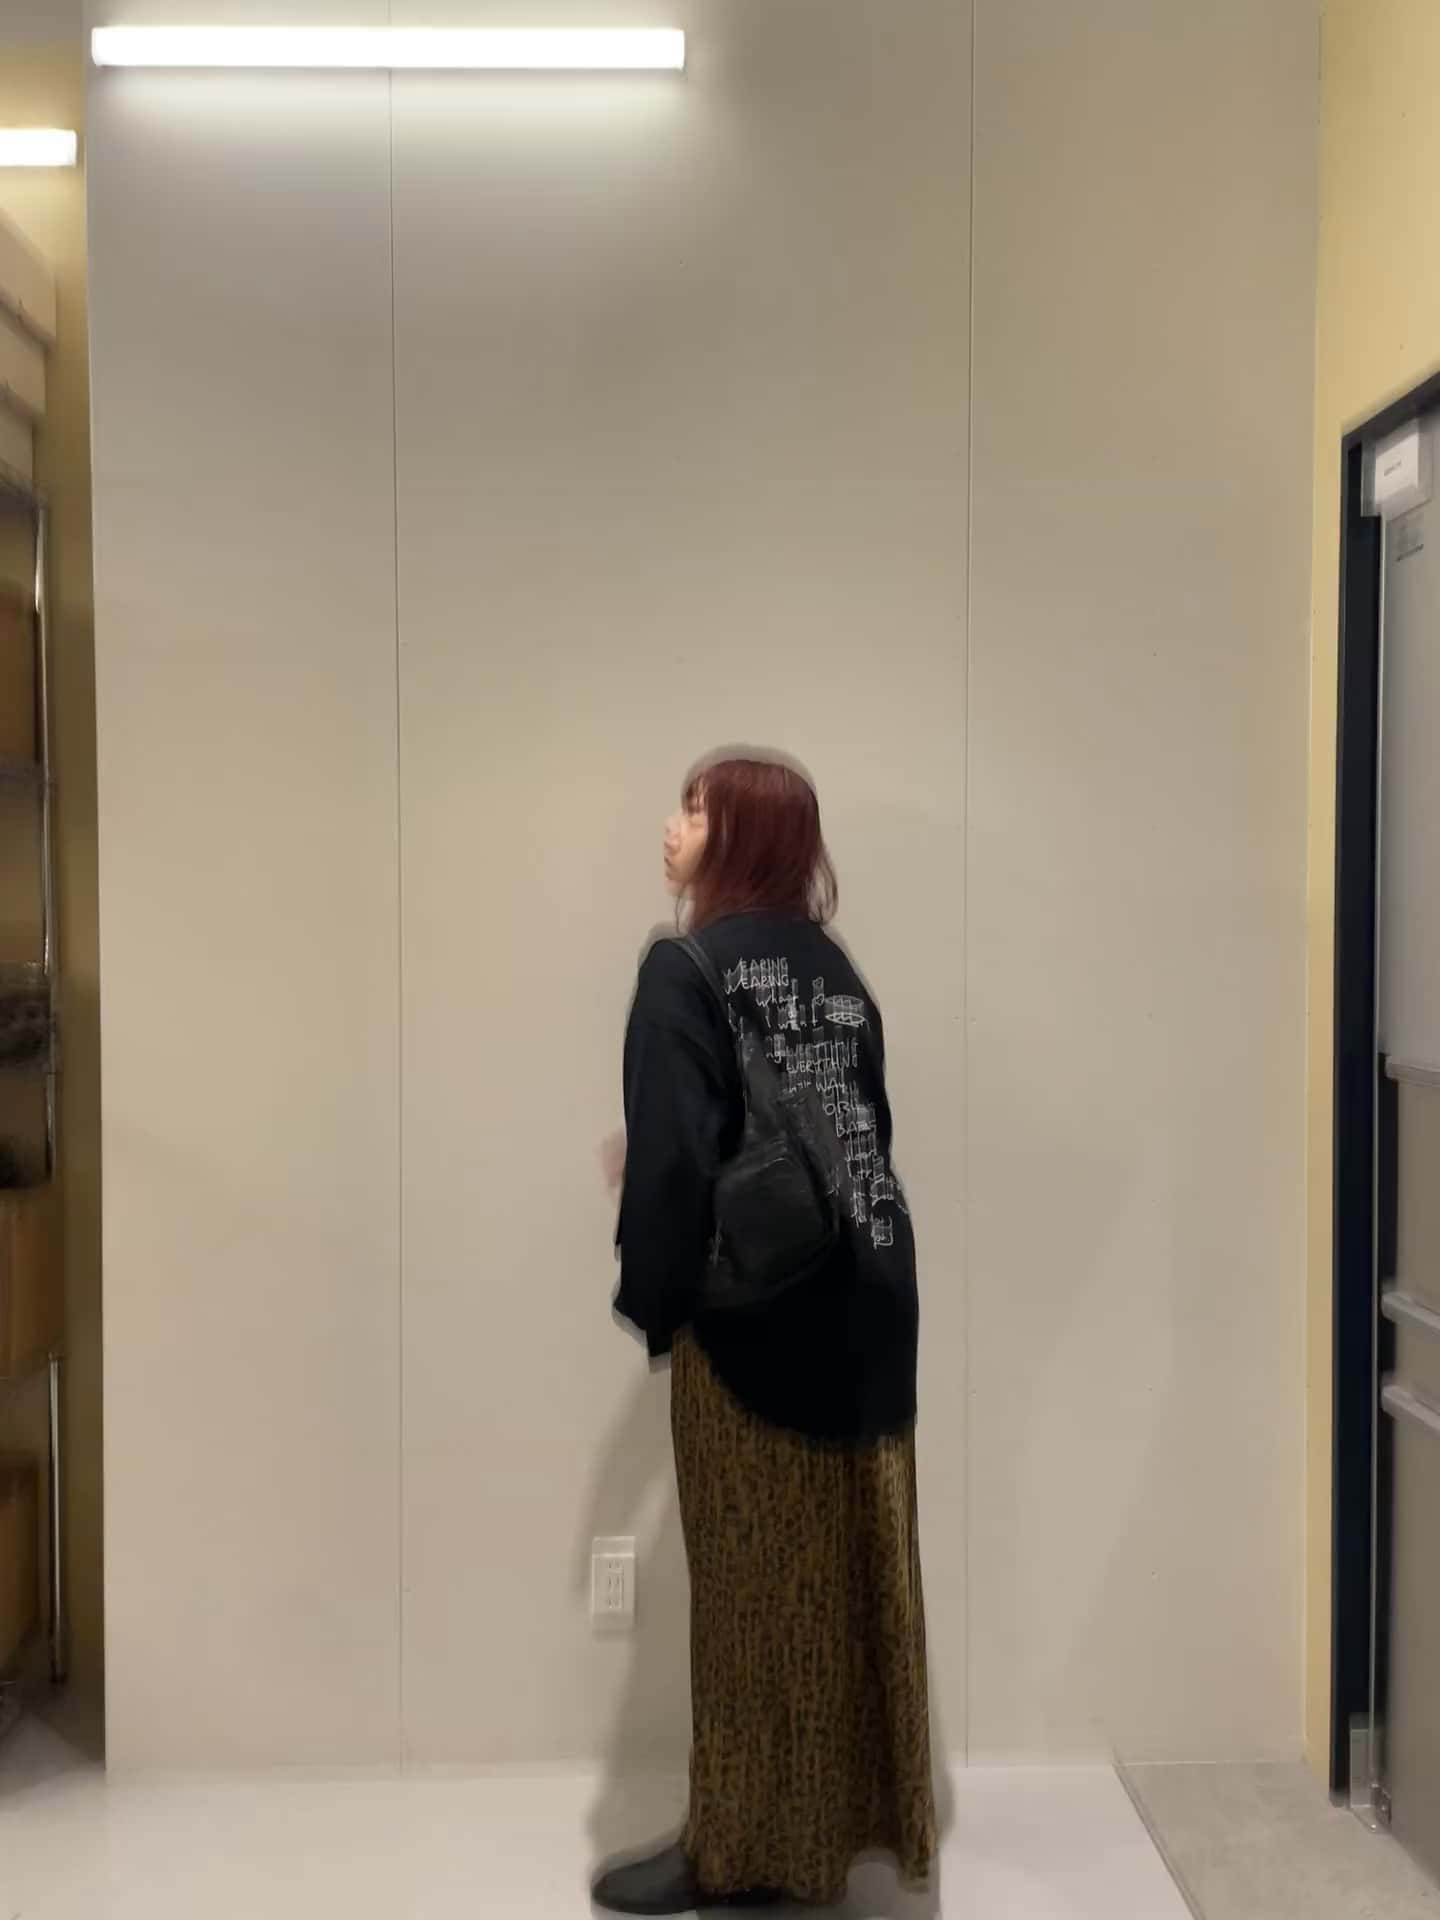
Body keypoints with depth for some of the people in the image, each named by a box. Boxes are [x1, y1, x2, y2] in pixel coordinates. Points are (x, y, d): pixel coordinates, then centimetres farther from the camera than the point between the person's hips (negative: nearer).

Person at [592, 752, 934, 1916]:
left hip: (757, 1308, -7)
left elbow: (674, 1151, -19)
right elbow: (865, 1129, 11)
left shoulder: (687, 967, -13)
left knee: (759, 1580, 6)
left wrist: (651, 1301, -6)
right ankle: (854, 1808, 34)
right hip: (865, 1298, 7)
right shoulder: (835, 968, 8)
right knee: (846, 1568, 18)